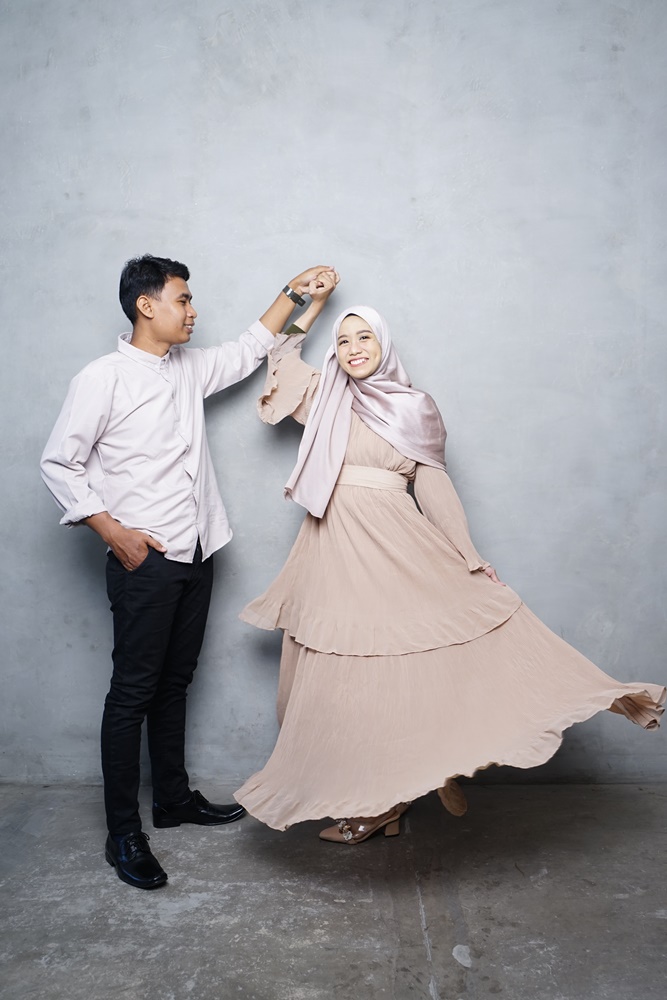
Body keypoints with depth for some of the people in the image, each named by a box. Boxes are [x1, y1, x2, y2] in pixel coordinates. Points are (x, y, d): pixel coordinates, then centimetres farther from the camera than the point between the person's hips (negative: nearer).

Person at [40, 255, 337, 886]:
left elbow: (247, 352, 27)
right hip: (143, 559, -7)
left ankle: (173, 798, 31)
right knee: (132, 692, 0)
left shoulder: (189, 368, 11)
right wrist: (113, 533, -13)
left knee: (174, 683, 17)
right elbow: (58, 464, -7)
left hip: (196, 553, 7)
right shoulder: (103, 379, -9)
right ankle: (123, 834, 12)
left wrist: (292, 293, 22)